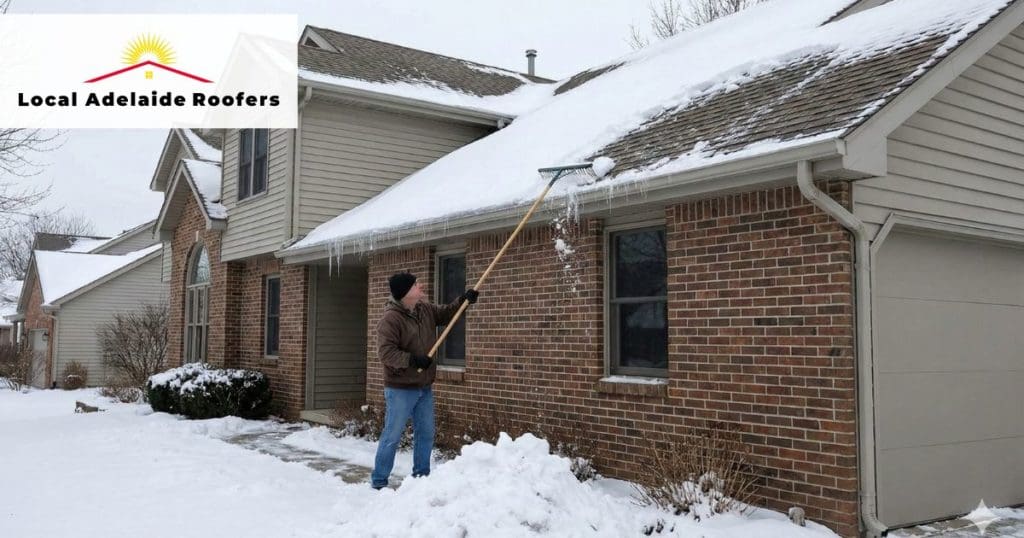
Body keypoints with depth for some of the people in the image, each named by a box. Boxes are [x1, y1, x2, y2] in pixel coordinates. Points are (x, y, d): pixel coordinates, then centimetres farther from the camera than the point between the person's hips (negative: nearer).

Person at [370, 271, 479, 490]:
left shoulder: (426, 309, 5)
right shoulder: (390, 318, -19)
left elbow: (445, 314, 22)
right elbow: (385, 352, -24)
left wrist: (463, 300, 6)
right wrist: (412, 360, -29)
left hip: (424, 387, 8)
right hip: (400, 389, -8)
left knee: (426, 434, 14)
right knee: (392, 436, -2)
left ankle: (421, 476, 28)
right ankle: (378, 481, 10)